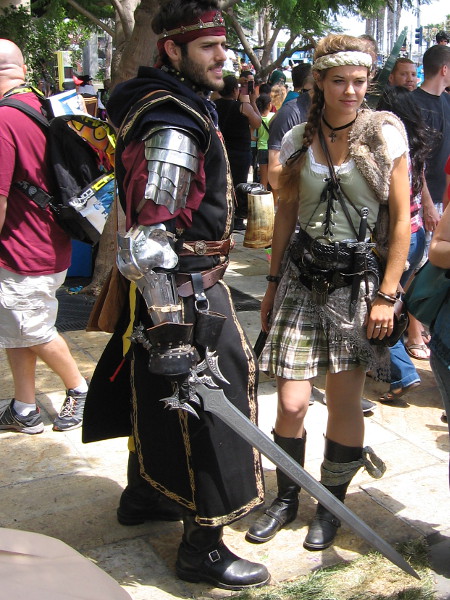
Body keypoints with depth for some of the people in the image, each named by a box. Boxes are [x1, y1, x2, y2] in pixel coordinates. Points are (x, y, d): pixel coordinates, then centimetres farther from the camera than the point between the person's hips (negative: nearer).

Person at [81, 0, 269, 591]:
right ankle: (202, 547, 13)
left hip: (160, 287, 11)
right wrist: (171, 332, -28)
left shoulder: (177, 106, 11)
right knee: (205, 408, -2)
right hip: (183, 292, -11)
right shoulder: (174, 125, -22)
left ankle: (143, 493, 44)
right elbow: (150, 242, -28)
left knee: (160, 395, 23)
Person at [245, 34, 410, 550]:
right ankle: (286, 498, 24)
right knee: (291, 401, -1)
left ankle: (331, 505, 26)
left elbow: (401, 220, -3)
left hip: (359, 279, -2)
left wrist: (386, 295, -8)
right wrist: (273, 283, 11)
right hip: (303, 275, 2)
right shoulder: (297, 140, 4)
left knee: (343, 400, 3)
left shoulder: (386, 135, -3)